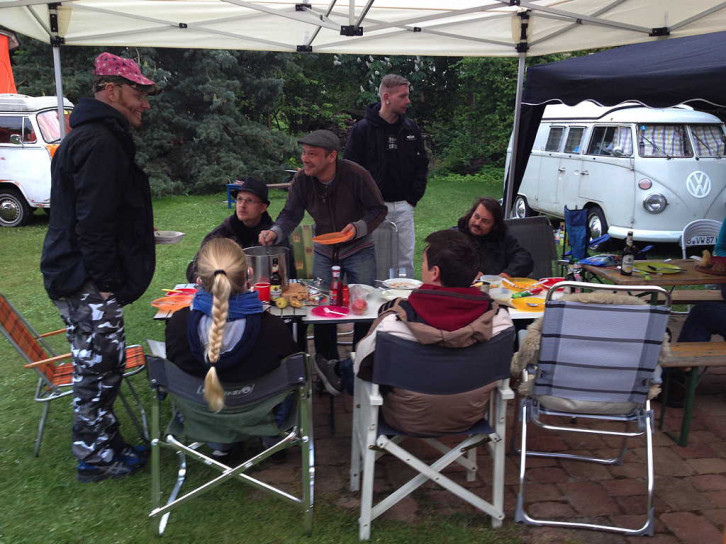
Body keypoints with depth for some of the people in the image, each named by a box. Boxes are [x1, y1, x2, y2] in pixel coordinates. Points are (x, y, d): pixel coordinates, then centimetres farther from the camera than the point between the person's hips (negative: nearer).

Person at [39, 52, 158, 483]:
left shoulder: (92, 136, 18)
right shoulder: (100, 143, -17)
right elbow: (93, 222, -23)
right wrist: (106, 282, -19)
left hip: (78, 280, 11)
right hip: (89, 283, -11)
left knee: (99, 367, 17)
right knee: (100, 367, 0)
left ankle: (106, 445, 29)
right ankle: (96, 458, 14)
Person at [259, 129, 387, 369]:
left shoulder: (356, 174, -23)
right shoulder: (302, 179, -14)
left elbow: (378, 210, -14)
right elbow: (290, 215, -7)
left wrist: (358, 228, -30)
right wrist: (275, 232, -26)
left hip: (358, 249, -3)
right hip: (323, 251, 3)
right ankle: (326, 359, 20)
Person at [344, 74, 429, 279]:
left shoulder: (411, 128, 7)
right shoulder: (363, 128, -5)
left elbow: (421, 164, 14)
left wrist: (414, 196, 4)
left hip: (403, 205, 4)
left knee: (406, 259, 7)